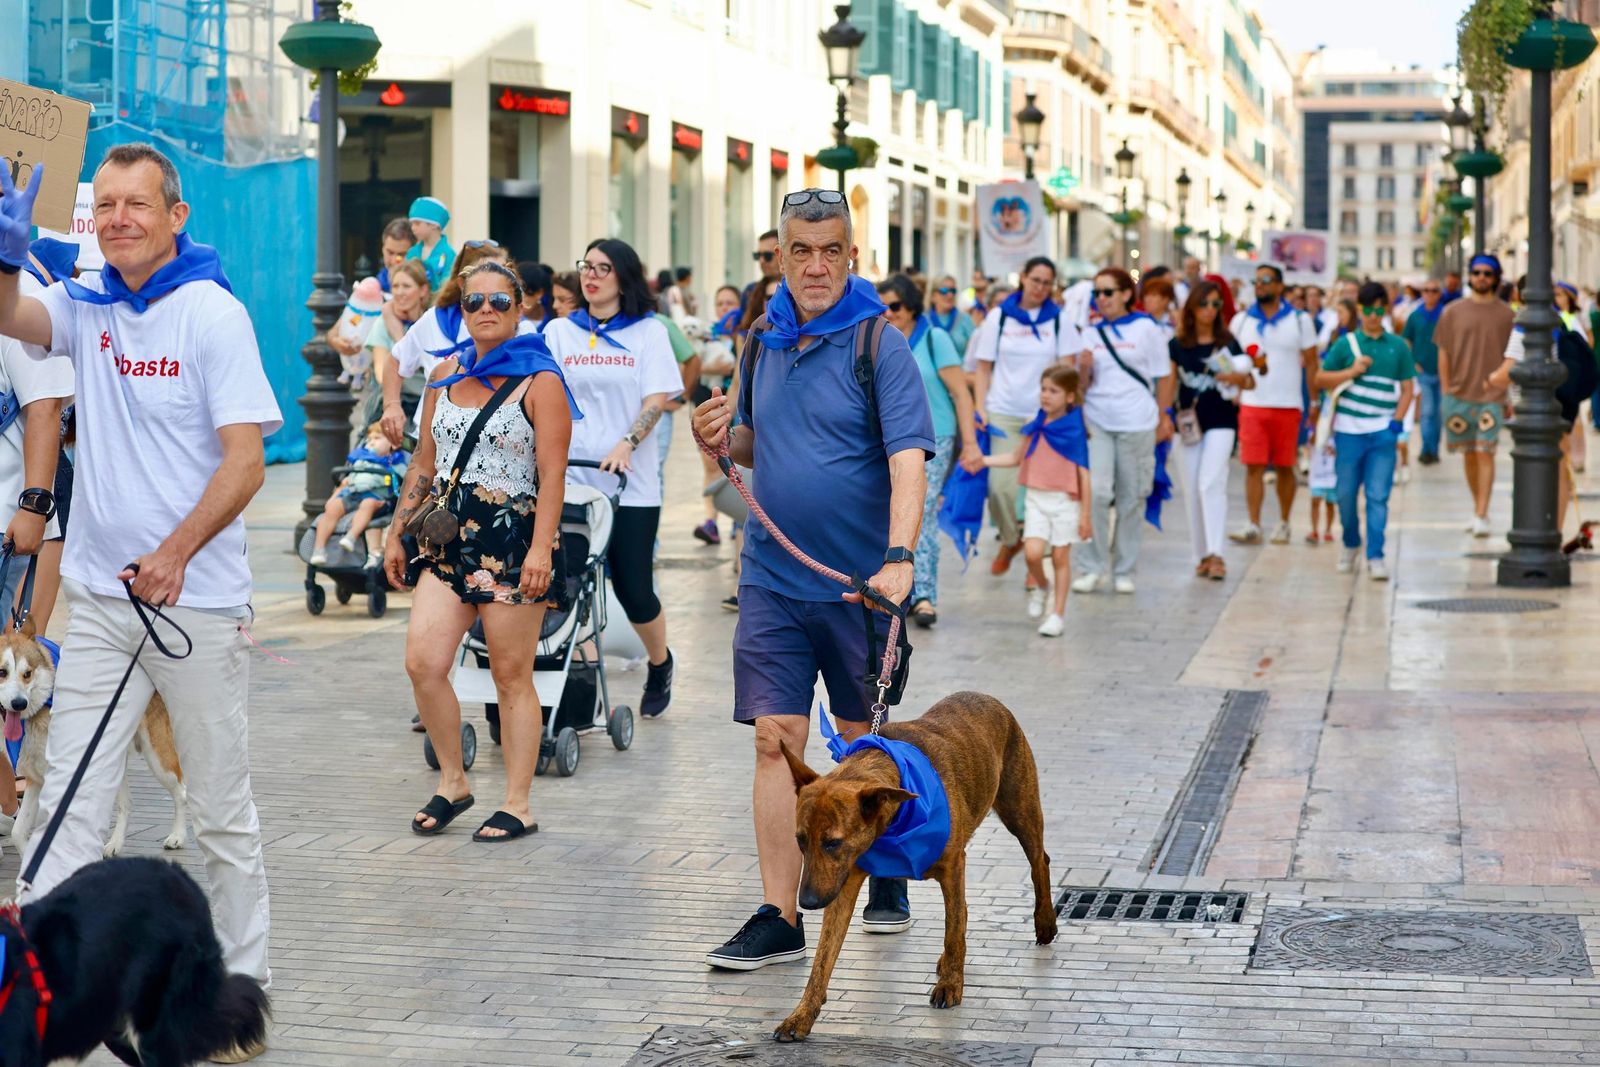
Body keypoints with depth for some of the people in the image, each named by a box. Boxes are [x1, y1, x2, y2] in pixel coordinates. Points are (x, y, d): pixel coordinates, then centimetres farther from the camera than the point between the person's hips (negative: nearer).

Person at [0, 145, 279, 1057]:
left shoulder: (214, 313, -9)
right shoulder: (86, 307, 7)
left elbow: (246, 463, -14)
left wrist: (175, 554, -26)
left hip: (198, 601, -4)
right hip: (99, 597, 5)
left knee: (224, 811, 8)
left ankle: (246, 989, 20)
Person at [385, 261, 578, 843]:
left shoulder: (539, 382, -3)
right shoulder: (445, 375, 13)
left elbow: (552, 476, -8)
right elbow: (424, 462, 19)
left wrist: (540, 548, -18)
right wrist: (398, 532, 16)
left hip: (513, 539, -5)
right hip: (449, 536, 5)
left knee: (511, 676, 0)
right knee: (422, 662, -8)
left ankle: (517, 805, 9)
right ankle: (452, 780, 12)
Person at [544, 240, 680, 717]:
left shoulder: (649, 333, 5)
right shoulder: (559, 332, 11)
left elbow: (657, 399, -4)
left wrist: (626, 445, -19)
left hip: (629, 483, -2)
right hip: (569, 477, 2)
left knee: (633, 588, 2)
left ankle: (660, 665, 28)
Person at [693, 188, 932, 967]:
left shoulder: (879, 344, -10)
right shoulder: (764, 339, 7)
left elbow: (908, 458, -20)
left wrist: (899, 558, -34)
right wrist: (724, 439, -3)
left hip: (859, 580, -3)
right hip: (772, 577, 4)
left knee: (864, 740, 12)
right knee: (776, 739, -3)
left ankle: (889, 875, 34)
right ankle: (779, 918, -1)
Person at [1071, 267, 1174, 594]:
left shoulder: (1146, 328, 1)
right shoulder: (1091, 332, 9)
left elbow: (1163, 377, 6)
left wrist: (1162, 418, 5)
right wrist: (1083, 367, -6)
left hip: (1136, 423, -2)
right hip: (1096, 422, 2)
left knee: (1131, 498, 4)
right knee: (1096, 493, -11)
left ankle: (1124, 570, 14)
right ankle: (1095, 567, -2)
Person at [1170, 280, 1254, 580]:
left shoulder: (1227, 343, 3)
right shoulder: (1177, 346, 6)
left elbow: (1250, 382, 3)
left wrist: (1239, 378, -17)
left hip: (1220, 422, -2)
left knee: (1211, 484, -17)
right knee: (1192, 491, 5)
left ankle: (1215, 554, -19)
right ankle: (1201, 555, 14)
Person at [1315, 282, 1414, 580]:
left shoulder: (1398, 346, 7)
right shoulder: (1346, 344, 4)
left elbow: (1406, 389, 10)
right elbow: (1321, 379, 6)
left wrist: (1397, 422, -3)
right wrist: (1352, 371, -8)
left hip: (1383, 432, 0)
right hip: (1349, 430, 0)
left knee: (1378, 496, -3)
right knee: (1346, 493, 7)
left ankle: (1375, 556, -1)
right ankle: (1351, 544, 29)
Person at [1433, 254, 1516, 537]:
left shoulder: (1506, 314, 2)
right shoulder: (1453, 312, 4)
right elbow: (1444, 354, 7)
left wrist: (1510, 396, 1)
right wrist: (1445, 393, 1)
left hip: (1492, 396, -2)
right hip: (1459, 394, 2)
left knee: (1485, 453, -8)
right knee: (1469, 455, 10)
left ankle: (1481, 515, -9)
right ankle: (1477, 507, 25)